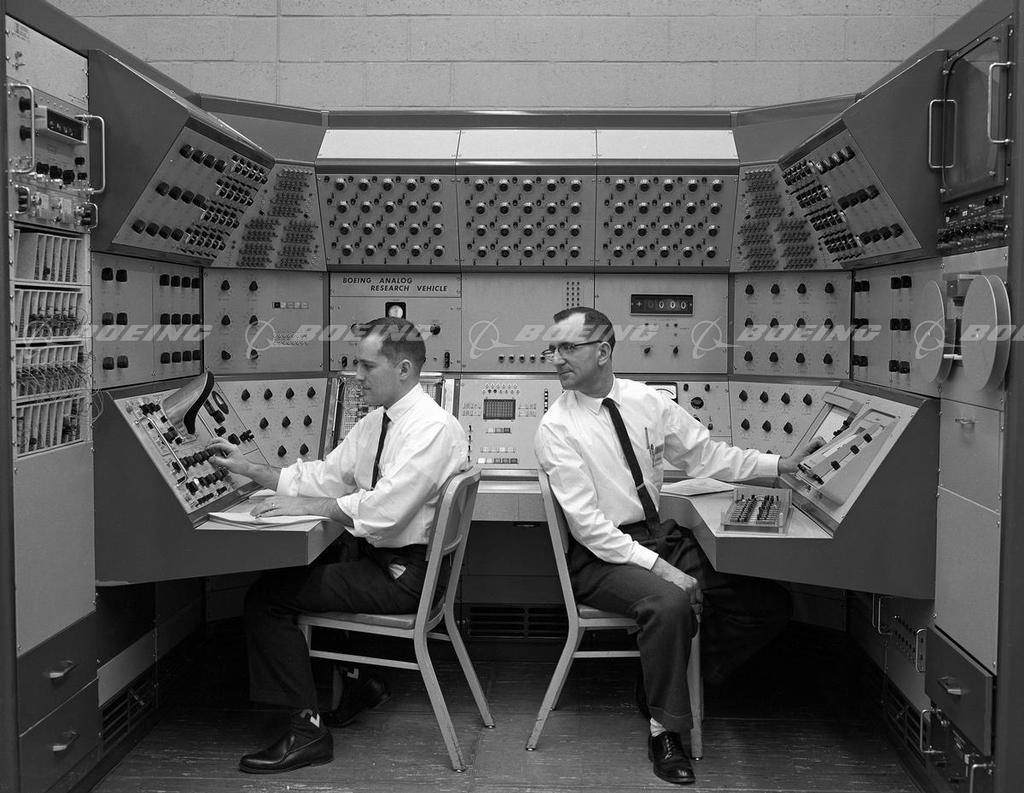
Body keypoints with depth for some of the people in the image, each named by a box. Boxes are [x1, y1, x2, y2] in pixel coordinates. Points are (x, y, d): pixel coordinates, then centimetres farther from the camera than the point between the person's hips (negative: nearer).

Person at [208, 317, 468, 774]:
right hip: (370, 555, 9)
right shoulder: (373, 424, 11)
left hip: (402, 574, -9)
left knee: (267, 597, -11)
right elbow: (324, 476, 12)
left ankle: (309, 730, -4)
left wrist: (306, 505, -19)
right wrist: (249, 470, 6)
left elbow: (384, 508, -26)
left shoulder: (432, 427, -18)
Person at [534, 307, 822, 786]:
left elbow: (705, 454, 10)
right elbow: (587, 522, -16)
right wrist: (659, 568, -23)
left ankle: (665, 684, 10)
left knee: (771, 605, -6)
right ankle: (664, 729, -12)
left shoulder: (645, 400, 3)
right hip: (601, 554, -5)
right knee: (669, 603, -35)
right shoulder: (556, 429, -10)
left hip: (662, 536, 6)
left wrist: (779, 465, 0)